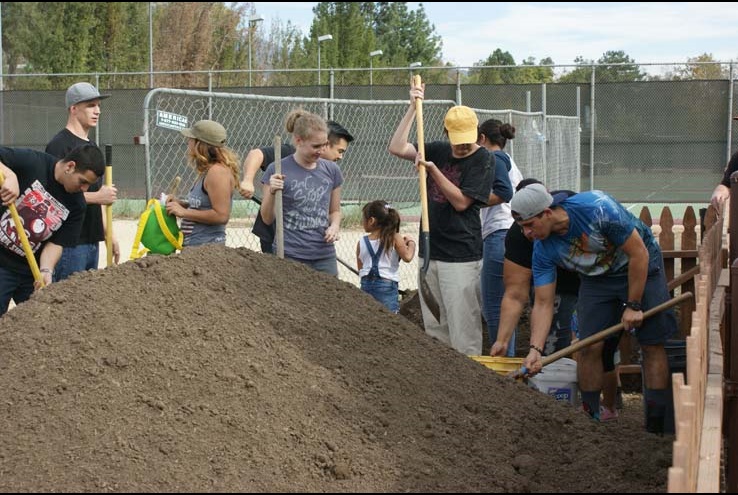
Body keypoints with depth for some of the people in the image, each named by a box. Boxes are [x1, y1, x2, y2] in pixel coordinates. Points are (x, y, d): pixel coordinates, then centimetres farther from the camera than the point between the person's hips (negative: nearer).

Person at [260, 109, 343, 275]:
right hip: (290, 256, -3)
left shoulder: (331, 170, 7)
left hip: (324, 256, 4)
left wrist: (335, 226, -2)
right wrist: (271, 192, -16)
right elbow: (267, 219, 1)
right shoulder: (277, 171, -4)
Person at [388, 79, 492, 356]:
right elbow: (396, 148, 4)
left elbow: (461, 201, -12)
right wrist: (412, 108, 0)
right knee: (433, 327, 11)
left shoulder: (483, 159, -6)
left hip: (461, 257, -6)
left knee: (463, 328, -6)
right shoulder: (438, 151, 10)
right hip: (430, 252, 6)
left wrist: (433, 170, -16)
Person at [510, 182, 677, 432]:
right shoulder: (543, 249, -19)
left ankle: (659, 426, -1)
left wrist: (633, 306, -20)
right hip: (596, 278, 4)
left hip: (641, 268, -4)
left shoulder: (598, 208, -34)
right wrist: (535, 349, -29)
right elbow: (543, 304, -16)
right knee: (590, 347, -6)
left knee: (653, 345, -6)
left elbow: (639, 254, -25)